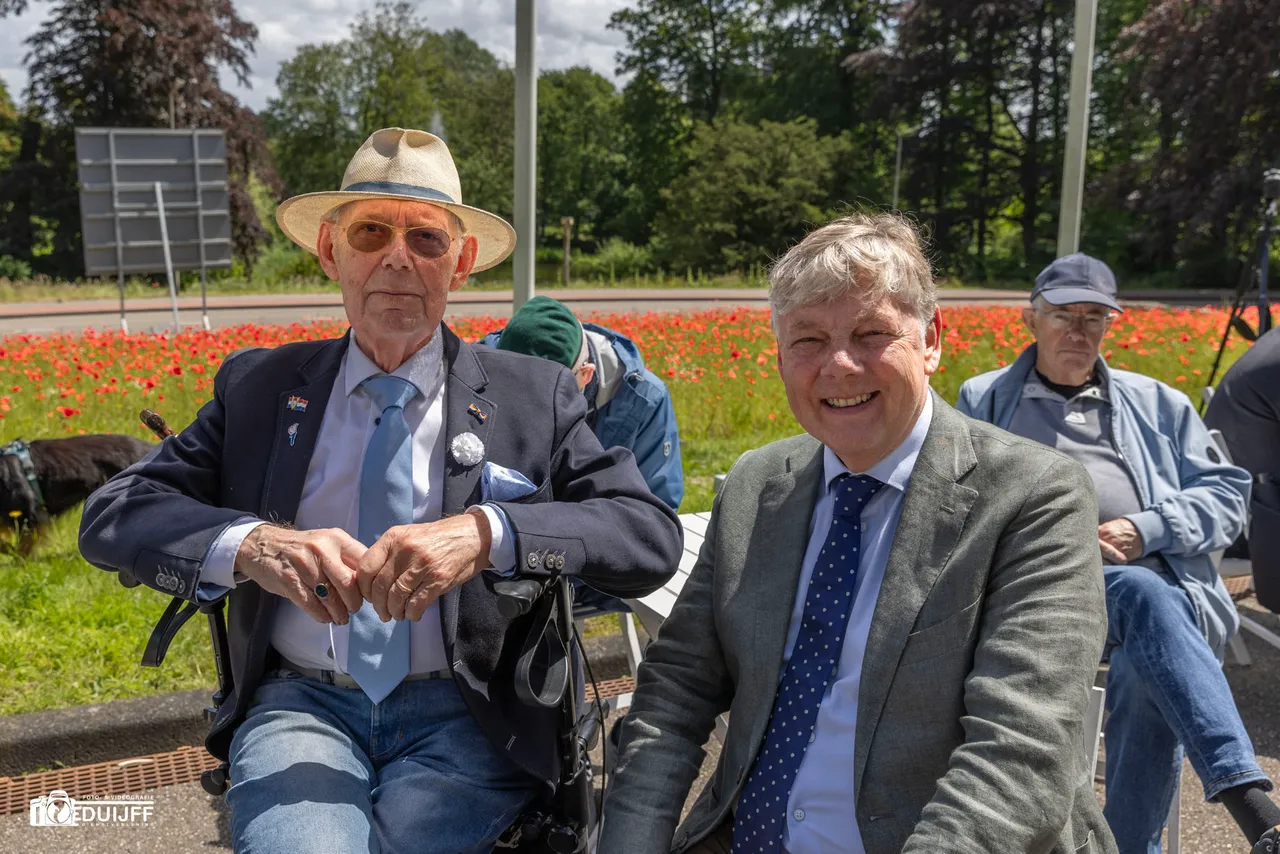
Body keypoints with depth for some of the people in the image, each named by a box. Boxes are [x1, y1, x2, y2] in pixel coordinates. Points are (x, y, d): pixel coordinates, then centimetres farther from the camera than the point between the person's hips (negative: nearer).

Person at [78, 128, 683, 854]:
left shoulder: (535, 397, 2)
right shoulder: (259, 387, 8)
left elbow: (652, 536, -8)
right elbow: (112, 517, 2)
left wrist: (486, 533, -24)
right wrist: (250, 544, -19)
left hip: (466, 715, 0)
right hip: (301, 704, 1)